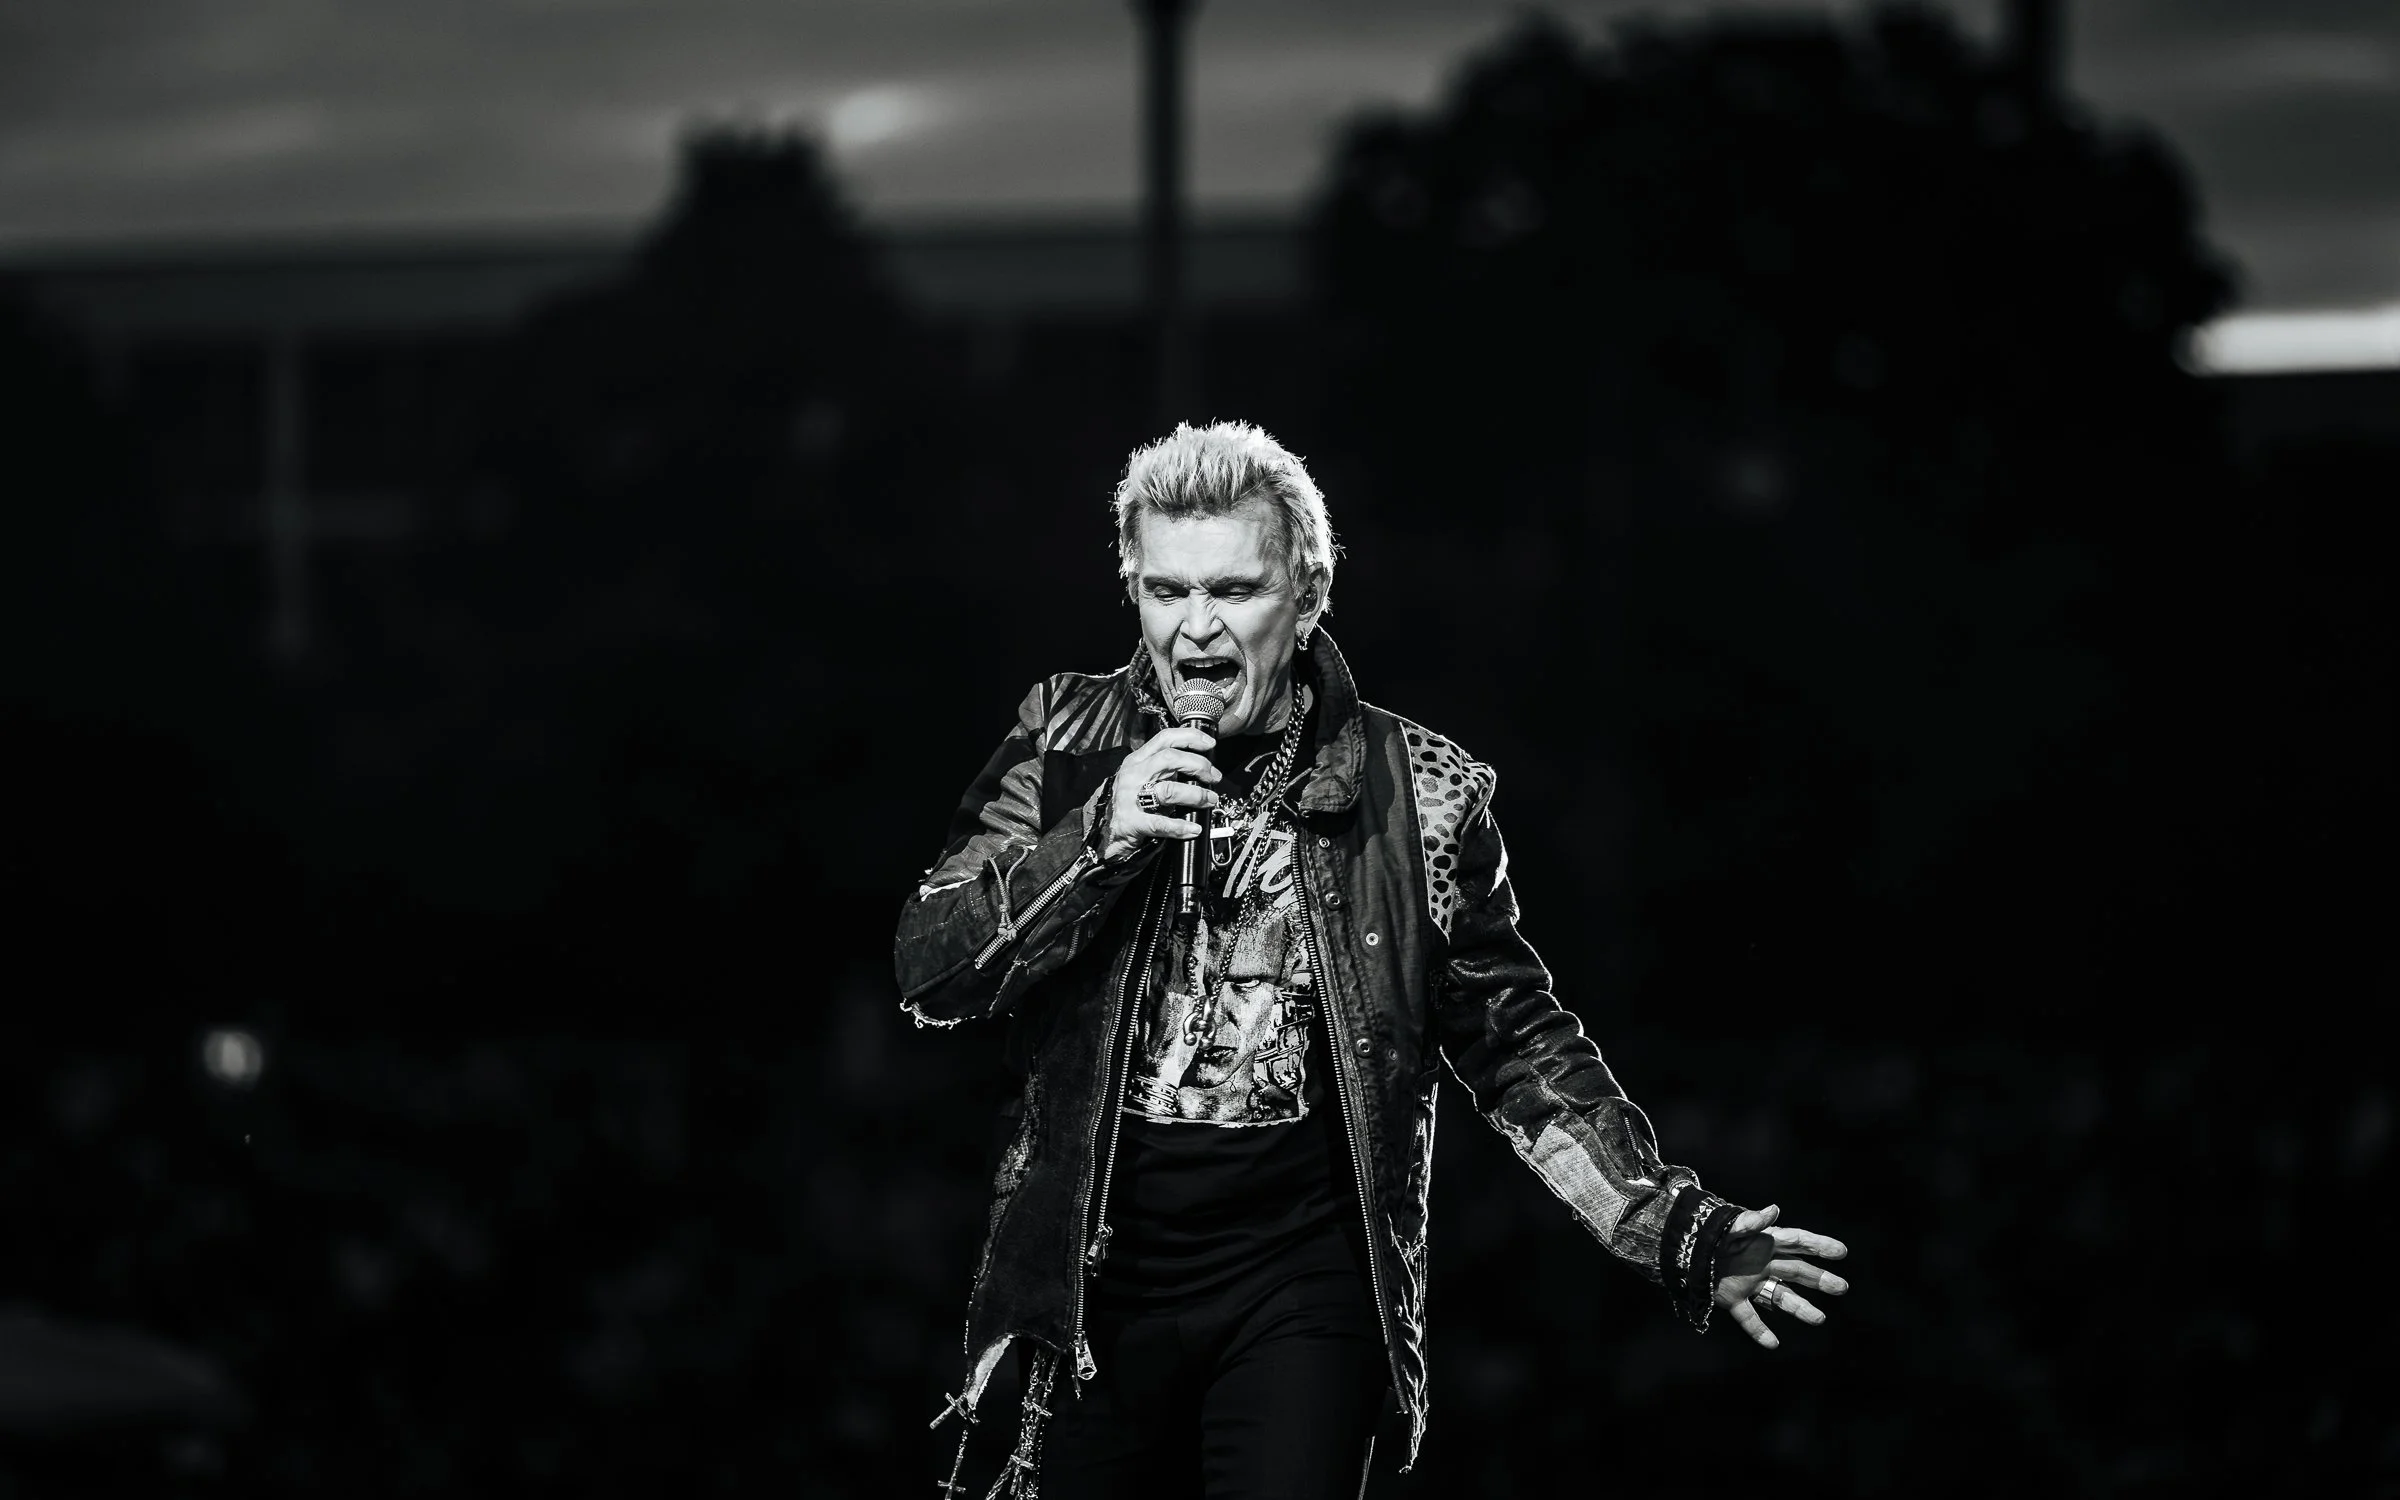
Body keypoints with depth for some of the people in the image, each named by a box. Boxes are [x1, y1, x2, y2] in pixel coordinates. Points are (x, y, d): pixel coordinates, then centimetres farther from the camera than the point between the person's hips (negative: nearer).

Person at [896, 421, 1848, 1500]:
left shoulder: (1415, 794, -1)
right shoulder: (1064, 744, 2)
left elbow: (1517, 1046, 4)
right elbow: (925, 971, -3)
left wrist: (1679, 1228, -4)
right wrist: (1099, 835, -17)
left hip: (1303, 1287, -2)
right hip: (1095, 1278, 2)